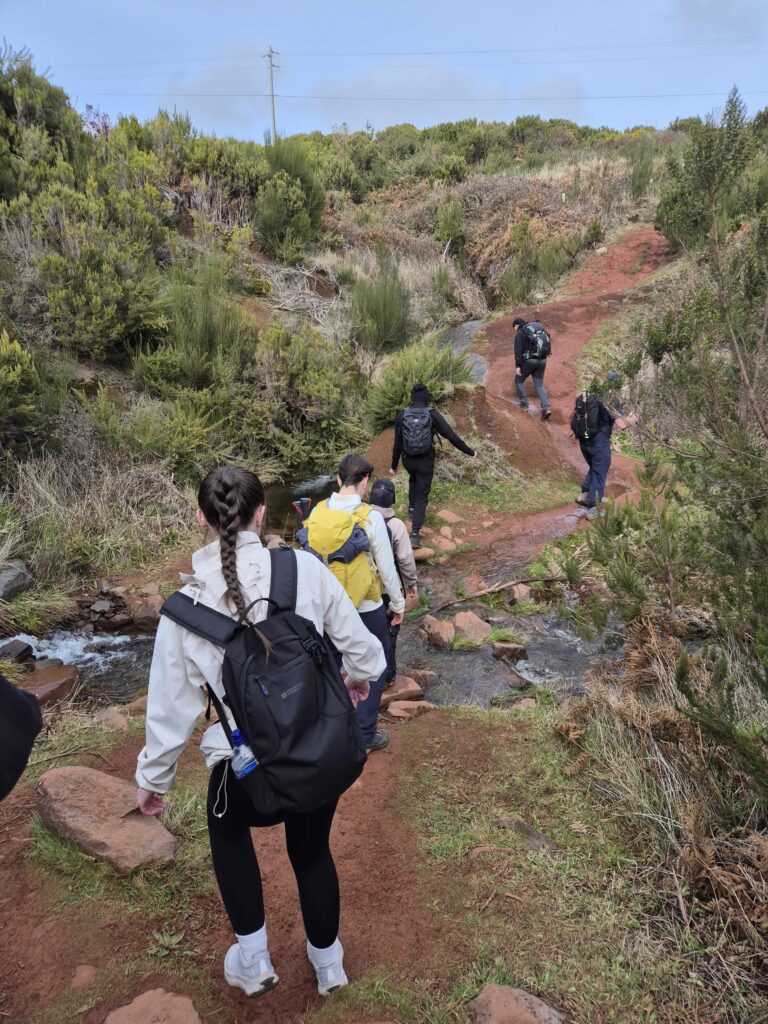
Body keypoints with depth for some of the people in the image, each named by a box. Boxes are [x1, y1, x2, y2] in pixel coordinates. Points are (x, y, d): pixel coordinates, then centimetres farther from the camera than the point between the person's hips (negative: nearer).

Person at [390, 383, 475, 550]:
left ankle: (412, 508, 39)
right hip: (426, 462, -3)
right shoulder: (433, 415, -12)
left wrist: (394, 465, 12)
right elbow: (452, 436, -11)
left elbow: (397, 444, 0)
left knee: (413, 480, 38)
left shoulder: (402, 416, -6)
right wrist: (469, 451, 0)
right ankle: (414, 534, -3)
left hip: (408, 460, 3)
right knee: (422, 497, 4)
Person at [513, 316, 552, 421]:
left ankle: (524, 403, 16)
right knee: (539, 385, 10)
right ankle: (546, 408, -5)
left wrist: (518, 366, -12)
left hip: (529, 360, -6)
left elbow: (518, 350, -11)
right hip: (542, 360, 6)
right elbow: (547, 344, 17)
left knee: (519, 380, 17)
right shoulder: (539, 327, 15)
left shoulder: (520, 333, -4)